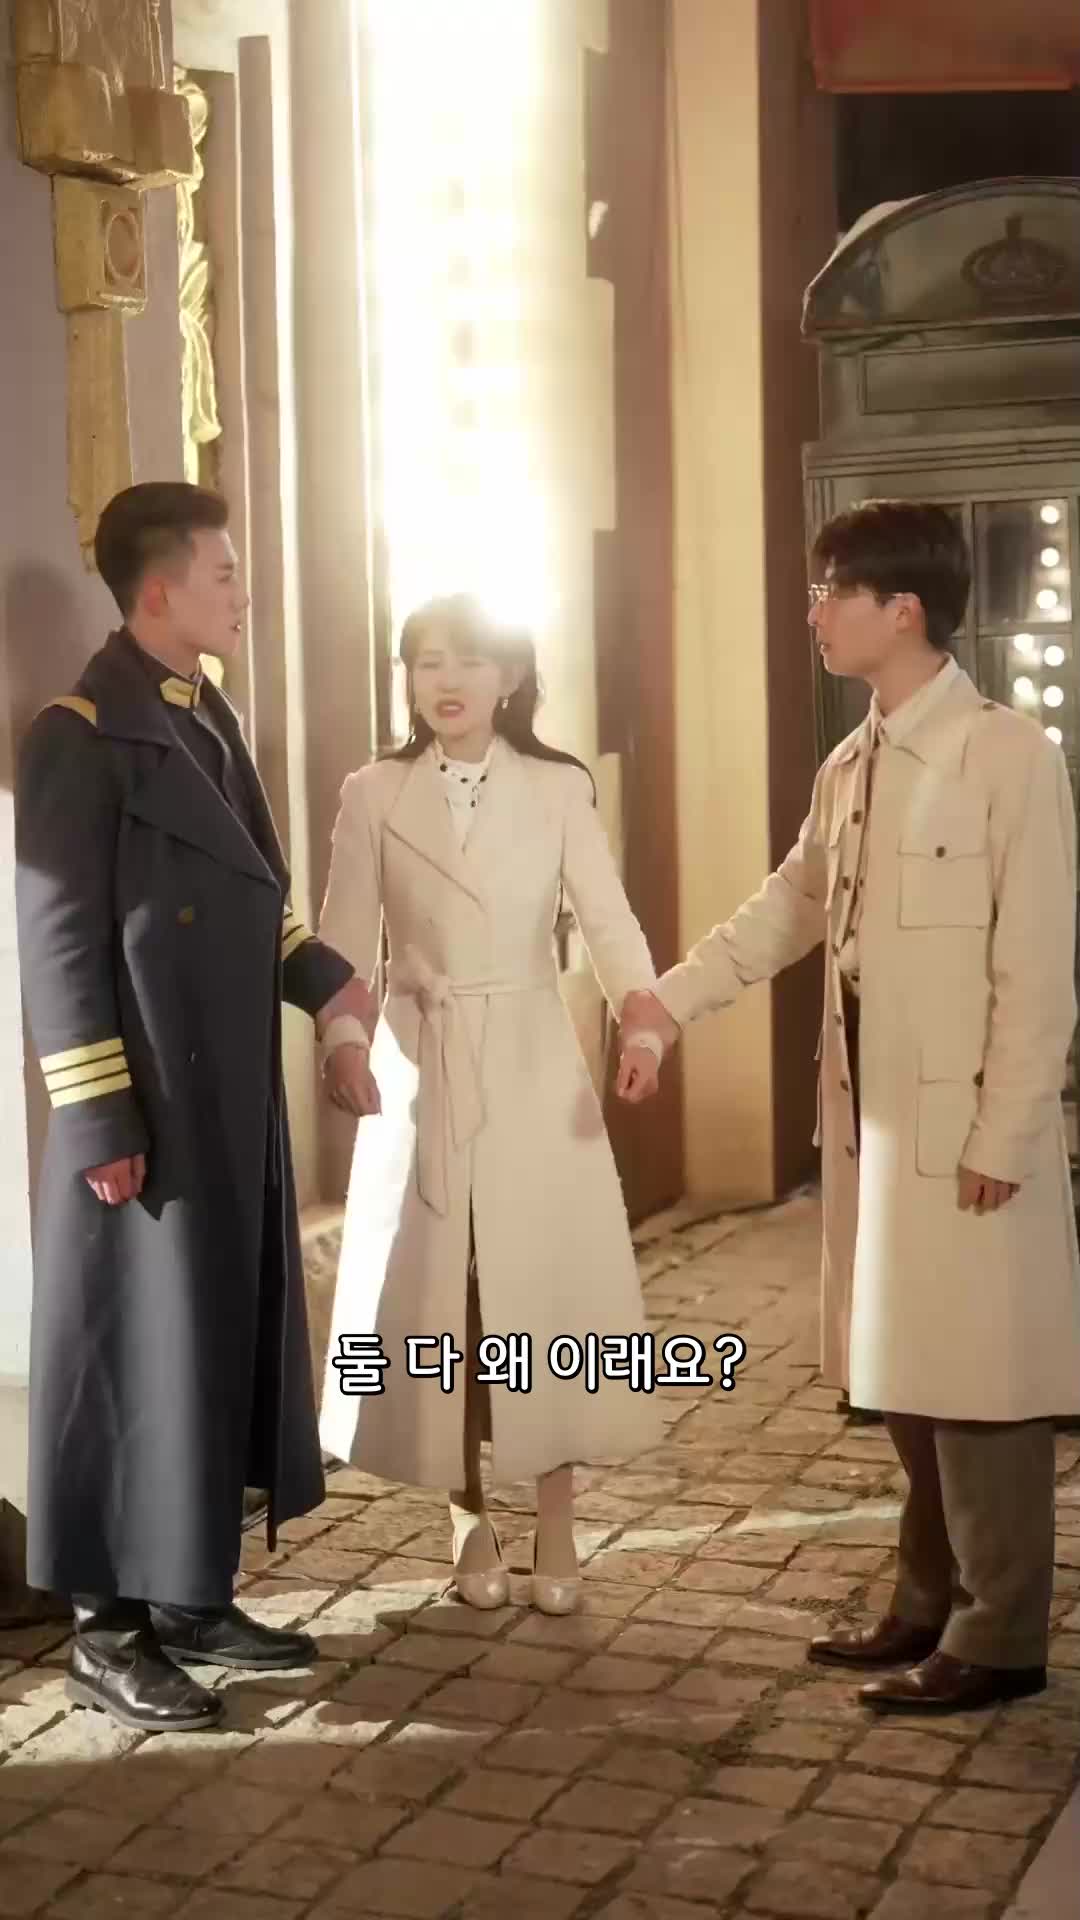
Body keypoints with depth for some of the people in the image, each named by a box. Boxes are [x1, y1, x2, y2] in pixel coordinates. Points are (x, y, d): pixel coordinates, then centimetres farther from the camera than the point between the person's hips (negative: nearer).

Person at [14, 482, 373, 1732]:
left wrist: (317, 975, 6)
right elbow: (60, 943, -16)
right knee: (137, 1353, 0)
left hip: (234, 1097, 9)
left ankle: (189, 1597, 27)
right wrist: (99, 1121, -18)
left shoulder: (206, 718, 13)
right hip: (149, 1109, -9)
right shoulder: (80, 736, -13)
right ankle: (109, 1629, 13)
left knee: (222, 1341, 14)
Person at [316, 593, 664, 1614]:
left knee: (551, 1286, 2)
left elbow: (609, 922, -9)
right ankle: (470, 1519, 20)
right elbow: (346, 943, -3)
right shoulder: (373, 795, 2)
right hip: (419, 1068, 1)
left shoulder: (559, 789, 1)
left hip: (533, 1066, 0)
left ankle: (555, 1525, 16)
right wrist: (339, 1042, -21)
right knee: (437, 1295, 4)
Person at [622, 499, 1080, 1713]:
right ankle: (931, 1602, 29)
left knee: (979, 1380, 1)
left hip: (964, 1123, -8)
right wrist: (675, 998, 17)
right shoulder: (850, 766, 10)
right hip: (870, 1111, 8)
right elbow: (791, 906, 24)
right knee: (904, 1373, 16)